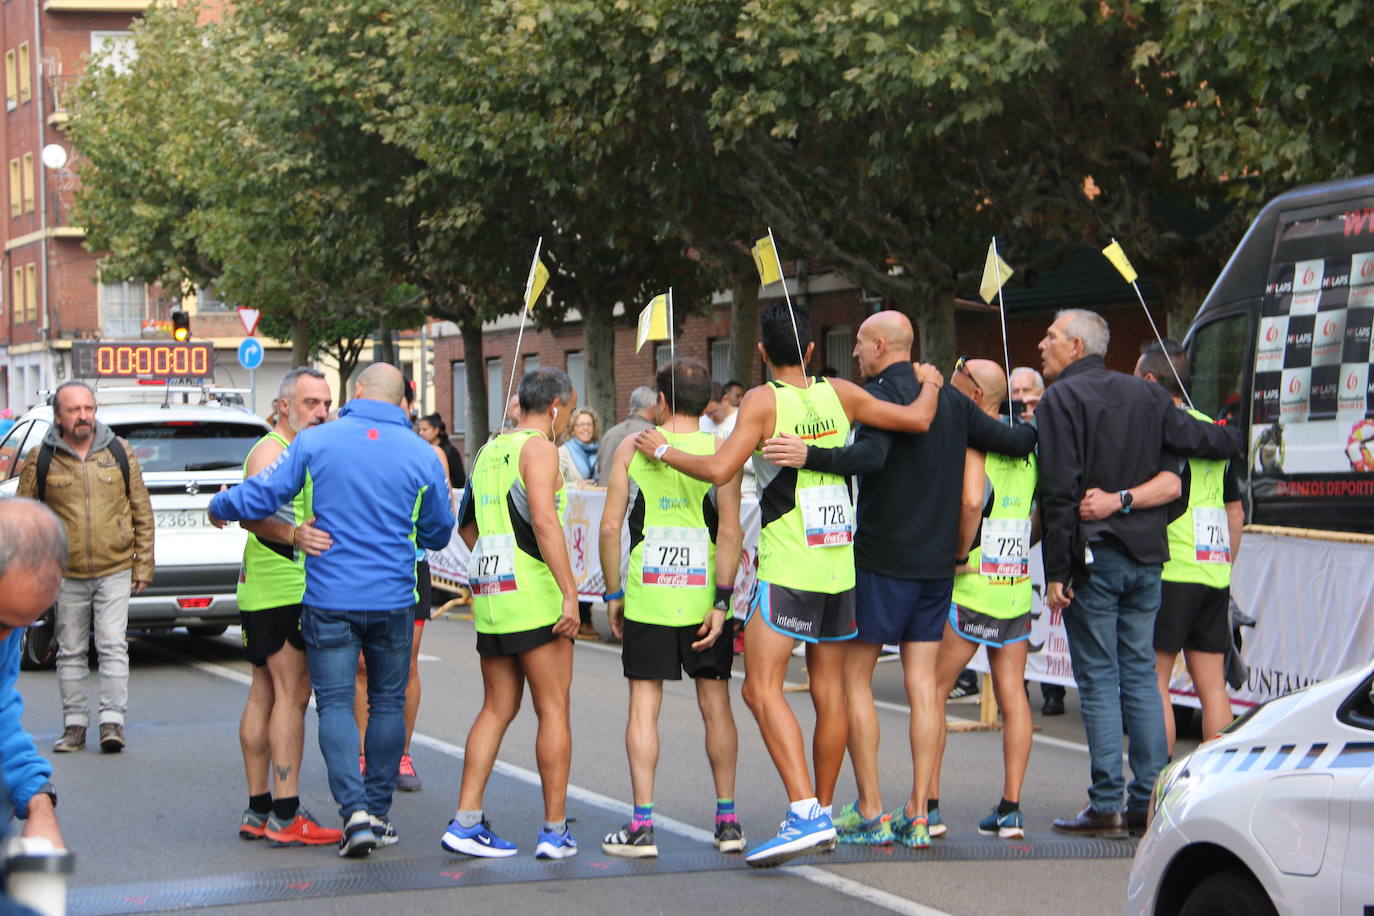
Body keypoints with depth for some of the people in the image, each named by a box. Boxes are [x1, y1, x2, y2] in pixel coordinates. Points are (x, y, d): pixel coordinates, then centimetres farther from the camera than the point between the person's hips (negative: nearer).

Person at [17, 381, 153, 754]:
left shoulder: (120, 453, 4)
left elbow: (142, 512, 9)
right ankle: (75, 724, 15)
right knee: (70, 652, 7)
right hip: (67, 576, 1)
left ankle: (112, 721, -2)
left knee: (113, 646, -7)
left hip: (115, 572, 0)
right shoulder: (42, 461, 0)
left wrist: (143, 566, 5)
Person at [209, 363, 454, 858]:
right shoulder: (422, 455, 0)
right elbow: (439, 534, 11)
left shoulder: (315, 441, -6)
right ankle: (379, 812, 18)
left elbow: (260, 495, -5)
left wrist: (219, 505, 17)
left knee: (335, 704, 2)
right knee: (387, 703, 14)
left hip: (329, 598, -2)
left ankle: (355, 809, -13)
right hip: (393, 600, 2)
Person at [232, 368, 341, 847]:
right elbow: (252, 514, -31)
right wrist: (294, 535, -46)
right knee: (292, 694, -12)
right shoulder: (270, 452, -14)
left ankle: (258, 812, 14)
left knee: (265, 694, 10)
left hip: (265, 592, 10)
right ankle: (285, 816, -14)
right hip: (283, 590, -10)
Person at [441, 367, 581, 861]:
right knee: (553, 710, 0)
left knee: (497, 709, 12)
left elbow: (467, 527, 25)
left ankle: (466, 821, 5)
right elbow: (544, 520, -21)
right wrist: (569, 592, -23)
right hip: (536, 598, -8)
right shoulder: (538, 448, -8)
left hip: (490, 597, 8)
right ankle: (555, 831, 2)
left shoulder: (488, 452, 17)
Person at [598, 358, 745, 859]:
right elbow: (730, 531, -9)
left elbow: (610, 526, -2)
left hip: (646, 597, -1)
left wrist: (613, 593, 6)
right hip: (704, 595, 1)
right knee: (715, 705, 10)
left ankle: (641, 825, -1)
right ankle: (727, 820, 13)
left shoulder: (633, 448, 0)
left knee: (644, 706, 3)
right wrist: (722, 600, -8)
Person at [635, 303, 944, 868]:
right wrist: (930, 385, 29)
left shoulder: (764, 401, -8)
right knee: (829, 689, 13)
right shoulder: (838, 394, 6)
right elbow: (918, 421, 8)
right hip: (840, 564, 6)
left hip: (787, 568, -6)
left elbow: (719, 470, -18)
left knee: (762, 689, -10)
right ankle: (822, 812, 21)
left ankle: (805, 815, -23)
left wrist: (663, 450, -3)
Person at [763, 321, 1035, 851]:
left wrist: (810, 456, -41)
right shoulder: (951, 400, 9)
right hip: (937, 563, 6)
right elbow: (1010, 441, 12)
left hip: (882, 559, -6)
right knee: (923, 682, 6)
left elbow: (872, 455, -29)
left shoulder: (881, 395, -11)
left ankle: (870, 812, 0)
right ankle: (919, 813, 3)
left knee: (854, 677, 3)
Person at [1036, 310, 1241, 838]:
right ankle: (1150, 800, 9)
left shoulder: (1060, 400, -8)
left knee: (1098, 680, -3)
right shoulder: (1147, 395, 10)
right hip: (1146, 557, 6)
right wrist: (1237, 439, 40)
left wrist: (1057, 571, -12)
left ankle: (1107, 808, -4)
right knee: (1140, 675, 10)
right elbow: (1195, 439, 17)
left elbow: (1059, 492, -14)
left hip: (1092, 559, -6)